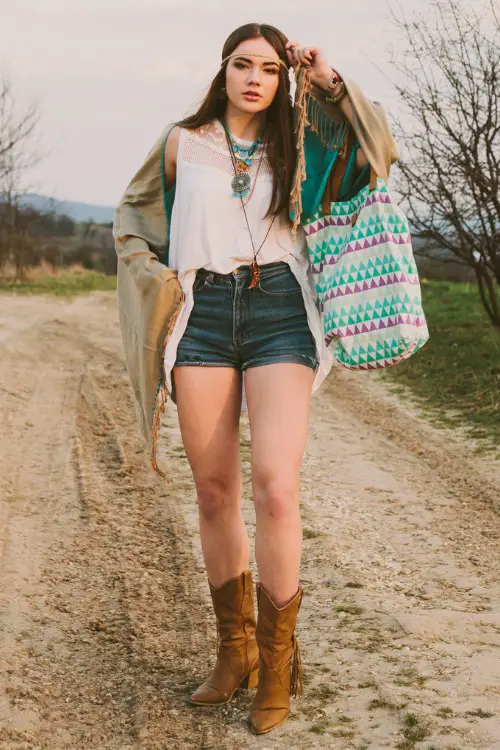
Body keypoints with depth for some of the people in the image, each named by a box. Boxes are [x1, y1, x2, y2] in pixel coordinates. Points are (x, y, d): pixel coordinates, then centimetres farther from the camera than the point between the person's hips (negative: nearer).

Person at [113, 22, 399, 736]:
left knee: (276, 488, -16)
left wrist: (331, 82, 1)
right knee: (215, 495, 3)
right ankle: (234, 650, 18)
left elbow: (379, 152, 5)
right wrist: (153, 278, 12)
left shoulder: (297, 142, 13)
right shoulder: (182, 143, 13)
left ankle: (276, 661, -2)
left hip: (279, 314, -1)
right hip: (203, 315, 2)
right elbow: (134, 212, 25)